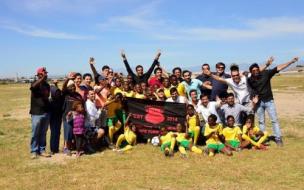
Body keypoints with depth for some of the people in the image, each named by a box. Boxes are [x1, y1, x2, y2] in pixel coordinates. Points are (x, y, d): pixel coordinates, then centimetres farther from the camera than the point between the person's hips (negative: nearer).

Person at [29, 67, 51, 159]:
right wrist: (42, 78, -38)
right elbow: (33, 87, -31)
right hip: (36, 113, -5)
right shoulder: (35, 83, -5)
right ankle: (34, 151, 11)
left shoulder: (47, 85, 11)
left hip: (46, 112, 5)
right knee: (35, 133, 1)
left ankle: (42, 150, 20)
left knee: (43, 133, 11)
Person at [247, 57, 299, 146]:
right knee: (261, 121, 11)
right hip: (258, 102, 2)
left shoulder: (265, 73, -10)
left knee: (274, 119, -1)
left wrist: (291, 61, -19)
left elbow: (278, 68, -14)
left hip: (269, 101, -2)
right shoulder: (250, 80, -6)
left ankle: (278, 138, 5)